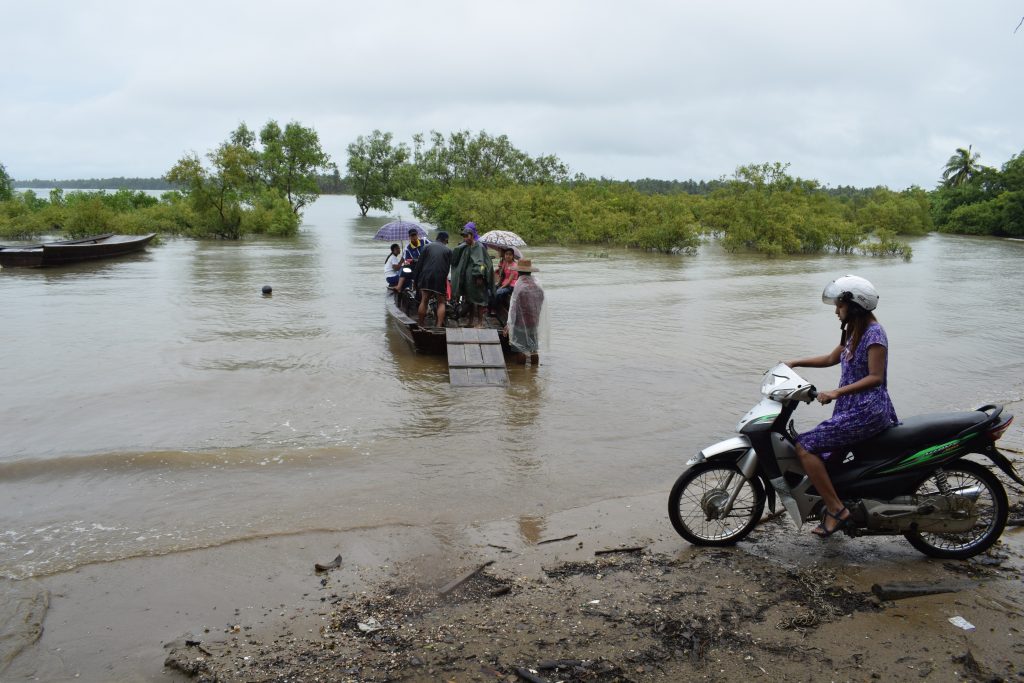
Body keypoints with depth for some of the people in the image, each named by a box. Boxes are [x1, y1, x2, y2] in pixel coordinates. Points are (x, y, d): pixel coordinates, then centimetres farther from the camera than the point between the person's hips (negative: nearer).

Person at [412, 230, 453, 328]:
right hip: (440, 278, -1)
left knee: (424, 301, 8)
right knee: (441, 302, 5)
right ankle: (439, 325, -6)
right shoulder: (448, 250, 7)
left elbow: (419, 263, 7)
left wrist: (416, 278, 11)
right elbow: (448, 267, 9)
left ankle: (421, 325, 10)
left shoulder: (427, 247, 9)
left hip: (426, 277, 1)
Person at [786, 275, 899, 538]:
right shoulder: (854, 332, 17)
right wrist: (795, 363, 20)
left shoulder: (873, 333, -13)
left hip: (867, 412, -9)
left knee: (805, 446, -18)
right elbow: (831, 359, 28)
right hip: (851, 410, 9)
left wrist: (837, 392, -25)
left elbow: (875, 376, -19)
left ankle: (836, 509, -14)